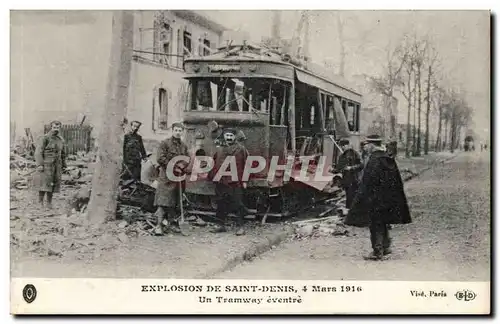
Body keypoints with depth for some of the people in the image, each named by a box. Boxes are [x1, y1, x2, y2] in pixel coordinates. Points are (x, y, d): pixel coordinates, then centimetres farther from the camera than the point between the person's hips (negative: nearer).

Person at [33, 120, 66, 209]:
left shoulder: (61, 140, 9)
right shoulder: (44, 138, -10)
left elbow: (63, 154, 19)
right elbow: (38, 152, -14)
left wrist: (63, 165, 16)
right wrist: (39, 165, -22)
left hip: (56, 165, 5)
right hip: (46, 164, -5)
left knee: (53, 184, 4)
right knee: (44, 183, -10)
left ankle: (49, 202, 13)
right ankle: (40, 202, -3)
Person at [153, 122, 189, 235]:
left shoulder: (184, 146, 13)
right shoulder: (165, 143, -4)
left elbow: (187, 160, 18)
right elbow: (160, 159, -11)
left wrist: (182, 166, -4)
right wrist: (173, 167, -13)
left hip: (178, 177, 6)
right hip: (166, 176, -6)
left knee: (174, 201, 13)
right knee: (163, 201, -10)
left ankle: (171, 223, 23)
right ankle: (159, 225, -11)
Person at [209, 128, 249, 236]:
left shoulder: (241, 149, 1)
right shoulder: (219, 149, 15)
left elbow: (246, 165, -1)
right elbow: (214, 164, 18)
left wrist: (244, 180, -6)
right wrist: (212, 176, 11)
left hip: (235, 182, -5)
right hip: (221, 181, 5)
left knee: (238, 204, -4)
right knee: (221, 204, 10)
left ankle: (240, 226, 1)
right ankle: (221, 225, 19)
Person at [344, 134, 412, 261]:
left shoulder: (374, 161, -18)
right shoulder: (389, 159, 7)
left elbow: (368, 182, -20)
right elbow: (397, 180, 13)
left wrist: (364, 198, -14)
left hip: (375, 198, -8)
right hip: (388, 198, 8)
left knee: (375, 224, 0)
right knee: (383, 223, 20)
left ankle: (377, 252, 3)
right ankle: (386, 247, 29)